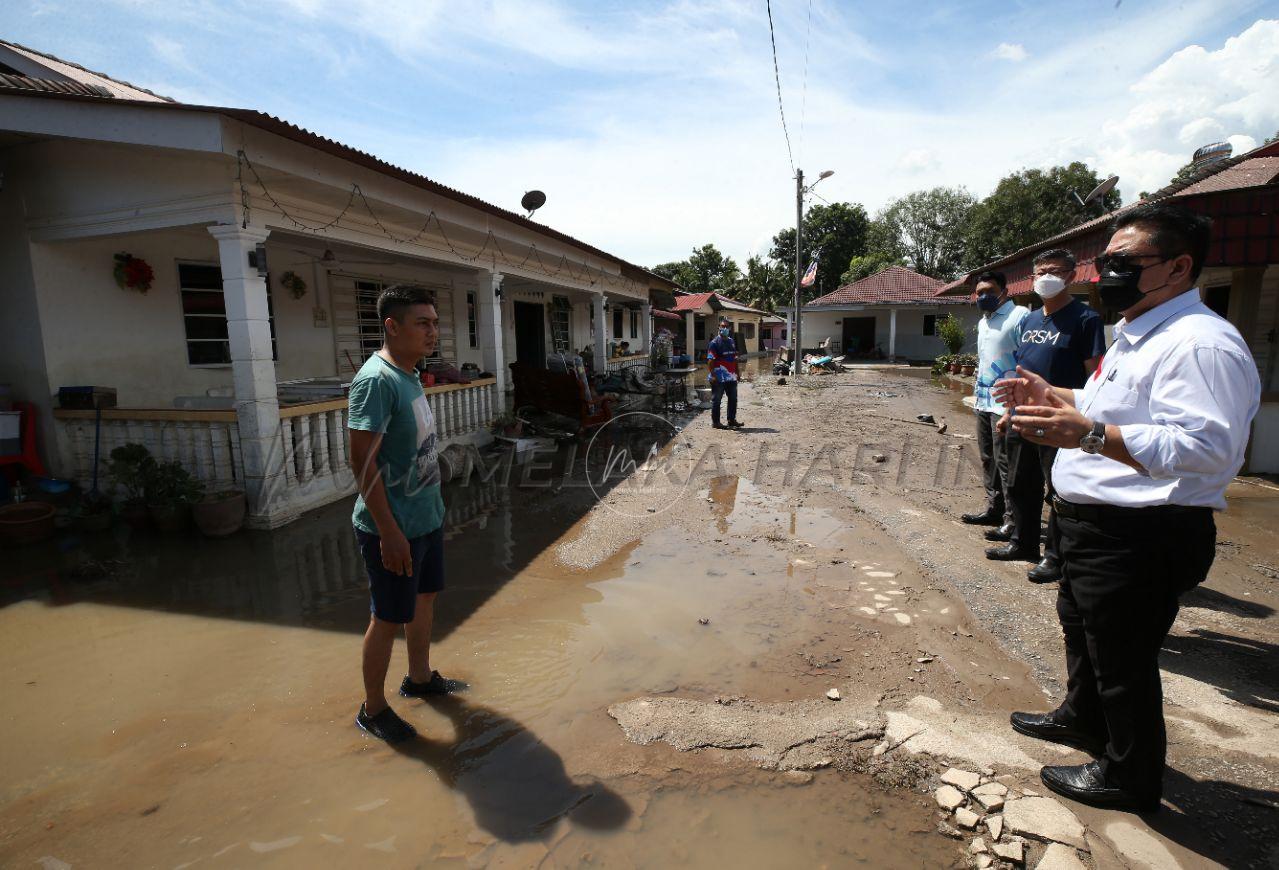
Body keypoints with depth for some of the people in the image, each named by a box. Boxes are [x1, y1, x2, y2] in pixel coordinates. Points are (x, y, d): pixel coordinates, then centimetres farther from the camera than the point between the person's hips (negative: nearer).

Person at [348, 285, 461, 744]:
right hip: (395, 527, -9)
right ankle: (373, 709, 26)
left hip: (427, 517, 9)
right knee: (389, 618, 6)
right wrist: (389, 531, -24)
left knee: (424, 599, 22)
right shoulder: (376, 380, -21)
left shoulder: (409, 375, 7)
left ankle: (420, 677, 42)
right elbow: (363, 462, -24)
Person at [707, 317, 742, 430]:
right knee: (716, 400, 3)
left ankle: (732, 420, 26)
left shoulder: (731, 341, 13)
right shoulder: (715, 342, -10)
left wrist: (736, 372, 17)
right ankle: (715, 422, 12)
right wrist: (713, 375, -22)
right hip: (719, 378, -7)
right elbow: (710, 360, -15)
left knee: (733, 399, 14)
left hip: (731, 377, 8)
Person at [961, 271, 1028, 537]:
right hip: (983, 401, 9)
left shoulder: (1019, 316, -11)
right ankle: (994, 508, 27)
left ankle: (1012, 518, 2)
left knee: (1006, 462, -6)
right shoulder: (983, 322, 17)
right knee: (988, 459, 16)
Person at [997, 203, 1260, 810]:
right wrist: (1053, 398, 13)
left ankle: (1130, 777, 30)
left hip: (1141, 538, -11)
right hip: (1094, 525, 11)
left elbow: (1209, 445, -32)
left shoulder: (1201, 343, -21)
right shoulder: (1135, 337, 14)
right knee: (1080, 625, 28)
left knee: (1123, 662, 7)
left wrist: (1090, 435, -42)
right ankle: (1083, 718, 52)